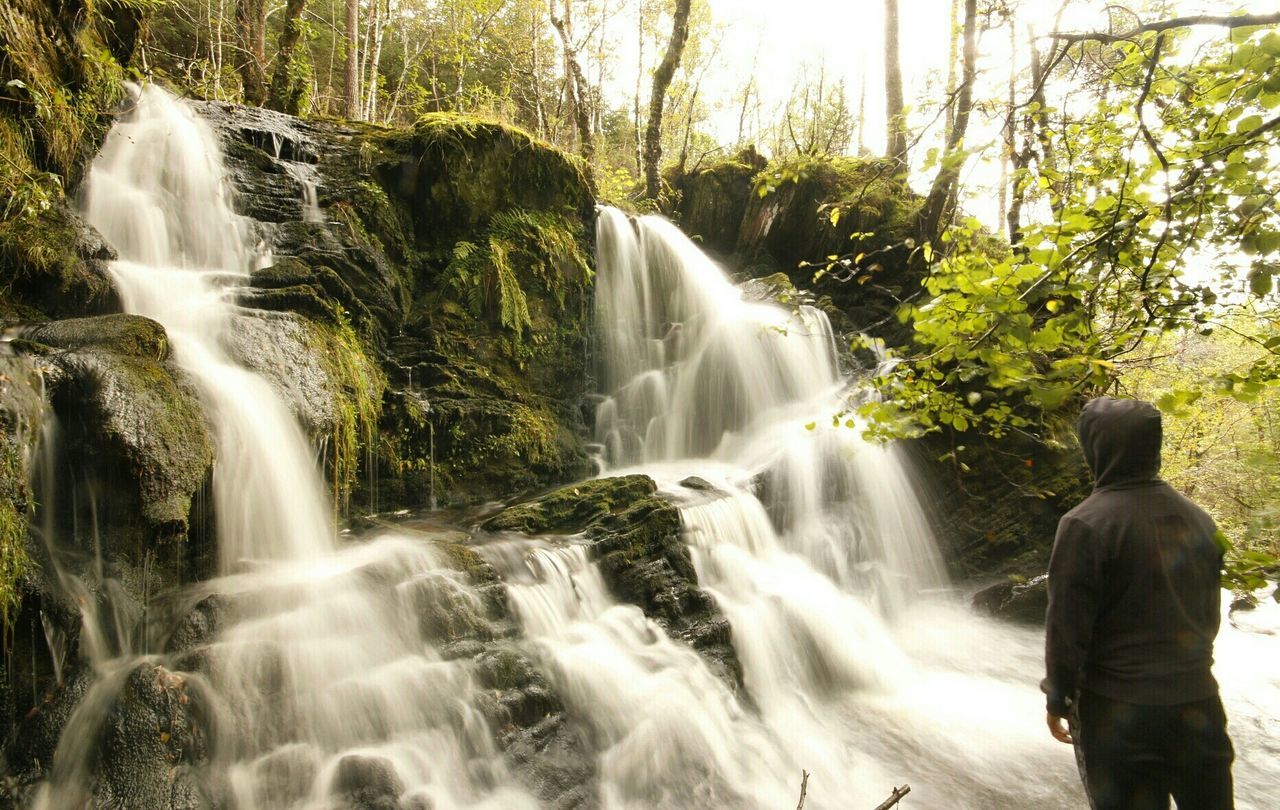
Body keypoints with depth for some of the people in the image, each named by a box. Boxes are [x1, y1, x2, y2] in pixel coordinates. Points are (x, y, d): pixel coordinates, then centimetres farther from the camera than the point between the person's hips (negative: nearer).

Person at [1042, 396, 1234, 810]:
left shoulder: (1086, 524, -15)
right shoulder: (1197, 519, 4)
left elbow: (1066, 627, -14)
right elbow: (1209, 615, 13)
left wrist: (1058, 699, -3)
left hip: (1119, 713, -5)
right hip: (1198, 705, 5)